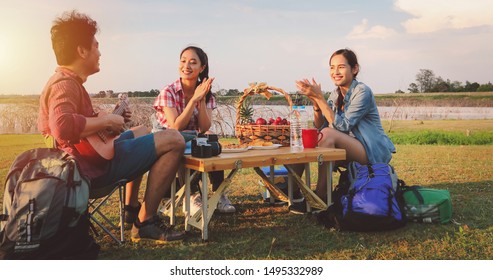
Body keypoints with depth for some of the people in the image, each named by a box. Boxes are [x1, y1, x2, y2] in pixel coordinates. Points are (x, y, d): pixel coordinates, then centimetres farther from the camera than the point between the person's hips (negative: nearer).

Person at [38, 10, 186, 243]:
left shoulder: (65, 81, 15)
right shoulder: (65, 84, -17)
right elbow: (62, 126, -36)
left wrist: (112, 119, 17)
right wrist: (107, 120, -23)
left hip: (88, 156, 11)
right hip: (95, 166, -11)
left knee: (141, 131, 34)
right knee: (174, 140, -15)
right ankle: (144, 222, -11)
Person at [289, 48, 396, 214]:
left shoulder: (362, 92, -14)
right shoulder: (336, 94, 8)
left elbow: (343, 126, -24)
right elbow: (319, 127, 3)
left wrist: (319, 97, -26)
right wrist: (315, 102, -14)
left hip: (374, 153, -7)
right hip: (352, 150, 7)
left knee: (329, 134, -30)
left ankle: (320, 197, -26)